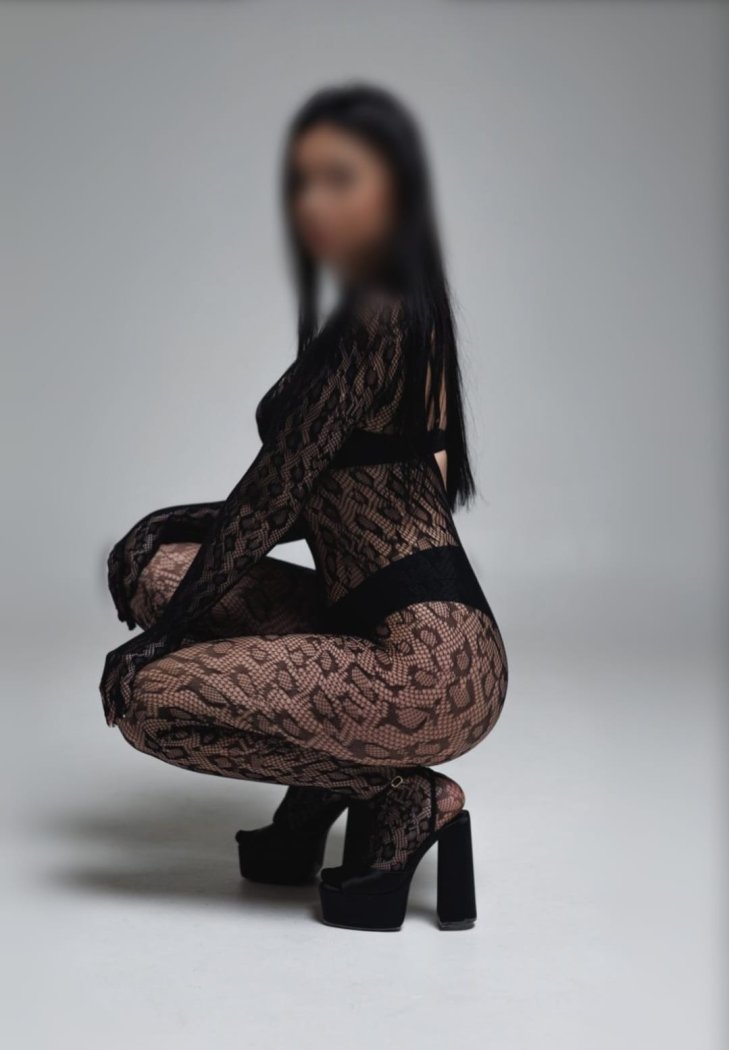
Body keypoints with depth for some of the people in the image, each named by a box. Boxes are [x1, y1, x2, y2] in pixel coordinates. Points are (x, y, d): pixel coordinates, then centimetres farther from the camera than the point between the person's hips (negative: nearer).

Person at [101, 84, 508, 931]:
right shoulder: (404, 312, 12)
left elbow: (274, 495, -15)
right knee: (148, 561, 10)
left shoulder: (373, 320, -16)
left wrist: (163, 638, -6)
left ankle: (405, 799, 0)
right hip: (424, 636, 10)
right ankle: (321, 794, 12)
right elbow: (308, 499, 17)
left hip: (429, 664, -10)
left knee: (144, 694, -11)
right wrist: (175, 530, 15)